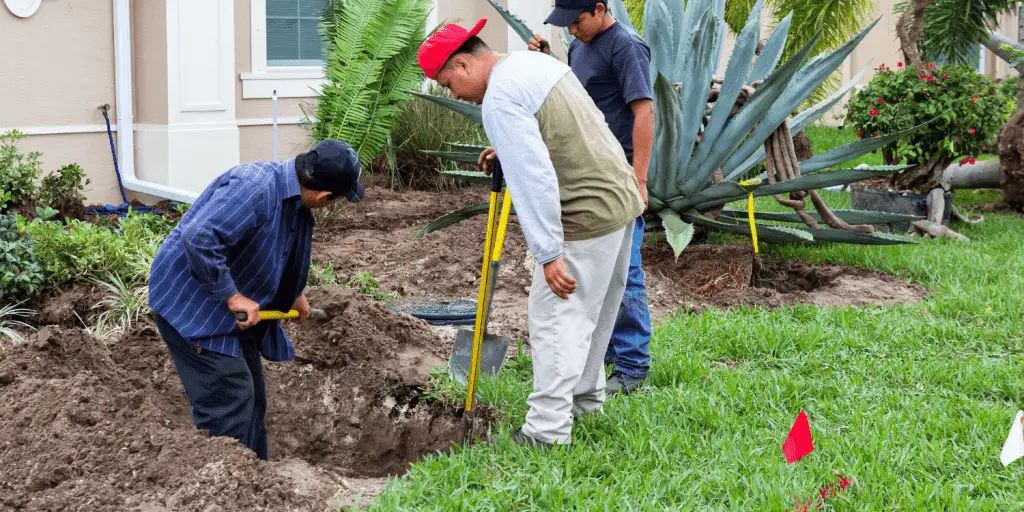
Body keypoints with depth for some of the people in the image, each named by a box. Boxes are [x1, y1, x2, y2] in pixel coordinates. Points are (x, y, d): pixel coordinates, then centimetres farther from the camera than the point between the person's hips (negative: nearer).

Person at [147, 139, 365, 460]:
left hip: (234, 312, 10)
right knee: (230, 400, -15)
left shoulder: (297, 206, 5)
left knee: (252, 400, 16)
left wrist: (294, 297, 40)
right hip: (188, 301, -10)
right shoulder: (253, 187, -28)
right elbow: (198, 238, -38)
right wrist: (233, 296, -31)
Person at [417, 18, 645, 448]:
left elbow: (533, 181, -25)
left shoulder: (499, 101, -18)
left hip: (586, 216, -10)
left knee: (556, 316, -4)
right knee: (594, 310, 21)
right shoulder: (536, 60, 10)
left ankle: (547, 430, -3)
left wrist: (549, 254, -24)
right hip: (621, 194, 10)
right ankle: (584, 396, 36)